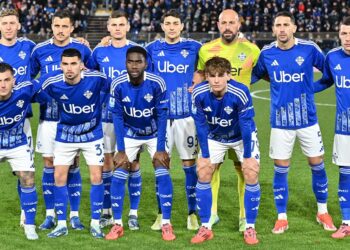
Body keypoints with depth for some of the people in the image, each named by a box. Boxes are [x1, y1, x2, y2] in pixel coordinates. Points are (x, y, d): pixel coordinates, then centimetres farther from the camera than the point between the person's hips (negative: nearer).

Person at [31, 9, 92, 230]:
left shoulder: (82, 49, 1)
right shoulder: (40, 50, 3)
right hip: (48, 115, 1)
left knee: (73, 164, 1)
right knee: (49, 163, 2)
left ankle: (75, 215, 8)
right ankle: (50, 215, 10)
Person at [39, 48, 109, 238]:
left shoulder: (96, 78, -24)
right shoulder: (51, 83, -21)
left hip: (92, 134, -1)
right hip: (65, 135, 1)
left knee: (96, 177, -3)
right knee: (59, 177, 0)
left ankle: (95, 224, 10)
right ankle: (61, 224, 12)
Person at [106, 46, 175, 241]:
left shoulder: (157, 84, -25)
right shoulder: (118, 85, -22)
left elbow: (162, 116, -18)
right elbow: (117, 117, -13)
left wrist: (160, 149, -18)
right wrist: (121, 150, -15)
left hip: (154, 134, -1)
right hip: (129, 135, 1)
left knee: (163, 174, -13)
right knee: (119, 175, -8)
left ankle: (166, 224, -3)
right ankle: (118, 224, 3)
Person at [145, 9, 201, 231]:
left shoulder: (194, 47, 1)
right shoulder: (152, 49, 4)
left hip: (187, 113, -1)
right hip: (160, 114, 1)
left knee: (190, 163, 2)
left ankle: (193, 214, 11)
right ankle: (162, 215, 13)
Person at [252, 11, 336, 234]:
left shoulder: (309, 49, -8)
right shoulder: (266, 53, -3)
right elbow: (251, 76, 12)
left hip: (308, 119, 0)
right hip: (280, 121, 1)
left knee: (317, 165, 8)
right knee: (281, 169, 4)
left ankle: (323, 212, 27)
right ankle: (282, 218, 17)